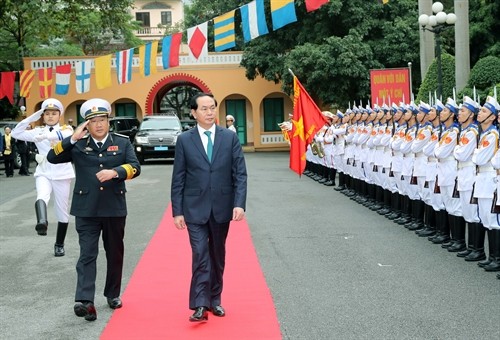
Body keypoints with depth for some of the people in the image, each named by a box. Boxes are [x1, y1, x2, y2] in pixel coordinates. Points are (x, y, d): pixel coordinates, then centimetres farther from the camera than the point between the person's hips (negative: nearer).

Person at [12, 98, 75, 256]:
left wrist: (46, 136, -39)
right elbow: (17, 133, 1)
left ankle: (59, 245, 21)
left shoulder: (66, 129, 1)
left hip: (61, 174, -1)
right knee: (42, 197, -32)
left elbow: (65, 135, -24)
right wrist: (32, 118, -5)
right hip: (43, 173, 1)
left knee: (62, 211, 7)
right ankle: (42, 222, -59)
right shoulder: (38, 131, 9)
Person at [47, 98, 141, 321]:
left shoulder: (122, 142, 5)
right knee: (87, 255, -7)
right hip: (86, 209, -1)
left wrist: (114, 172, -24)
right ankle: (85, 301, -13)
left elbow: (135, 167, -6)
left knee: (115, 253, 13)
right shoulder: (78, 144, 4)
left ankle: (113, 294, 28)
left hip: (114, 208, 2)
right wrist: (72, 138, -13)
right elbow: (52, 157, -5)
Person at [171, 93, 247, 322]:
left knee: (217, 256, 12)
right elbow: (178, 179, 0)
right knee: (200, 256, -8)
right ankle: (200, 305, -7)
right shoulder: (184, 140, 0)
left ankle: (215, 299, 25)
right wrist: (177, 211, -4)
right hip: (195, 209, -2)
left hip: (221, 208, 2)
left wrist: (239, 204, -11)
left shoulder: (230, 138, 2)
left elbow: (240, 174, 0)